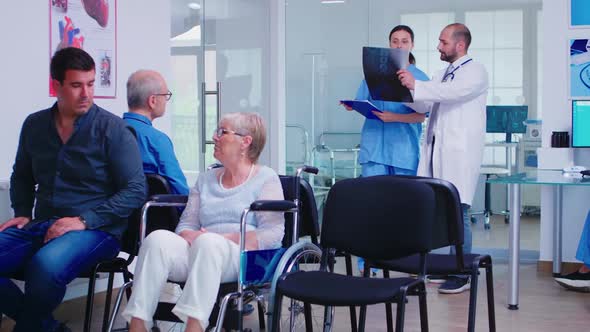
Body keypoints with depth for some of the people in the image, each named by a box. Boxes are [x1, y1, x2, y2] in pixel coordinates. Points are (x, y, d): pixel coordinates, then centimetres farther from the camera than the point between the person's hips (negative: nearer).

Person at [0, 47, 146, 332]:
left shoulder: (112, 129, -3)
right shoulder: (34, 125, 13)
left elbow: (135, 191, -7)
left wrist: (85, 220, -14)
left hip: (96, 230, -5)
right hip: (41, 226, 6)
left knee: (46, 265, -36)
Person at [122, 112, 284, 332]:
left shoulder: (266, 178, 10)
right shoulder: (206, 179, 26)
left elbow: (273, 233, -3)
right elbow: (186, 225, 18)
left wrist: (225, 238, -12)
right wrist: (192, 237, -7)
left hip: (247, 258, -4)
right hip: (198, 252, 5)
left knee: (208, 242, -38)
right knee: (157, 238, -26)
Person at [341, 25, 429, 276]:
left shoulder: (420, 78, 6)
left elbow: (421, 115, -4)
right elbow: (362, 103, 15)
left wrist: (395, 117, -19)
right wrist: (352, 106, -7)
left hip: (405, 149, -1)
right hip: (374, 145, 1)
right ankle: (367, 262, -3)